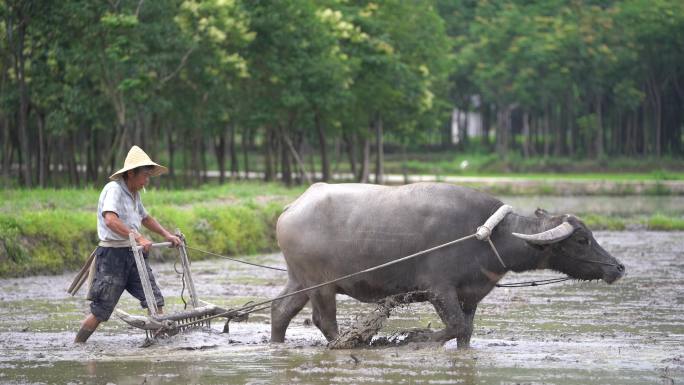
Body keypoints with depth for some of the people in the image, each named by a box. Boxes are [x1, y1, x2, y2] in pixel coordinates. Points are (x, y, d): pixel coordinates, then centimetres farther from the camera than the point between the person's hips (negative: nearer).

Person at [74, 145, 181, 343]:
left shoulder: (134, 193, 15)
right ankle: (76, 347, 8)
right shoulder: (114, 189, -14)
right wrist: (138, 237, -35)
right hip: (112, 255, -8)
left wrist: (166, 234, 22)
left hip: (133, 254, 8)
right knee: (101, 311, -4)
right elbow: (110, 220, -30)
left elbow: (145, 218, 33)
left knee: (155, 300, -3)